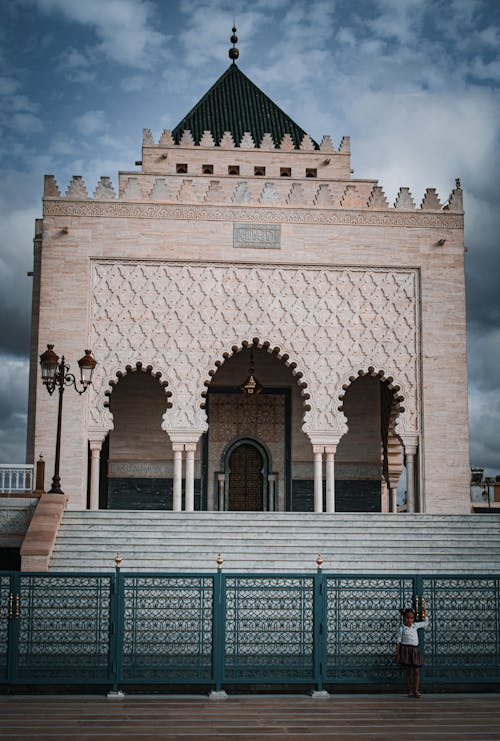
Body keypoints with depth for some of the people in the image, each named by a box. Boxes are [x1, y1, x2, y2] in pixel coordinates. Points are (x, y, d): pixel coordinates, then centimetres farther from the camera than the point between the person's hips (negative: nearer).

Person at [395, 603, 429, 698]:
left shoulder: (415, 626, 9)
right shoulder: (402, 629, -3)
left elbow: (425, 622, 21)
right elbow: (398, 642, -2)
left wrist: (424, 610, 17)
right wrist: (397, 654, -7)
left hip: (415, 650, 4)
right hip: (406, 650, -4)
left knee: (416, 671, 0)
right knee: (408, 672, 3)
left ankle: (416, 690, 5)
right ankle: (410, 691, 9)